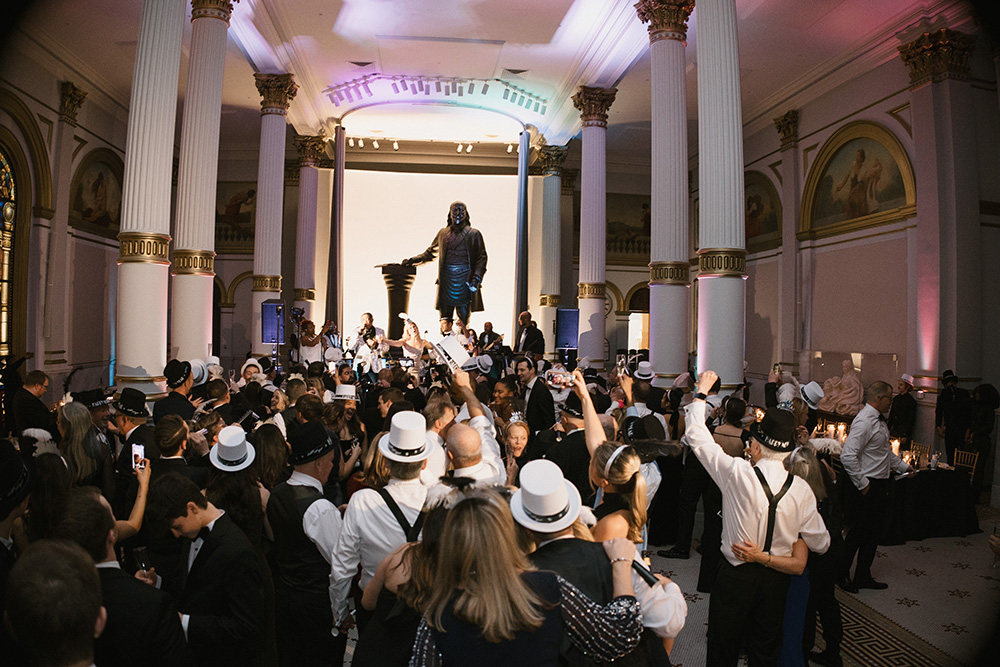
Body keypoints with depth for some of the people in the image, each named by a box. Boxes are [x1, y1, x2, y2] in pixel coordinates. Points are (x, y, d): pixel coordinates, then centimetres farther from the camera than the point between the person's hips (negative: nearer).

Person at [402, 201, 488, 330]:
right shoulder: (443, 233, 16)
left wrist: (477, 278, -9)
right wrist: (413, 260, 11)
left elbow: (482, 257, 2)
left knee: (463, 314, -2)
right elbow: (430, 252, 24)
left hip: (465, 279, -2)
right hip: (446, 278, 2)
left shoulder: (473, 234, 7)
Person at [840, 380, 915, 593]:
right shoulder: (864, 422, -21)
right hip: (866, 488, -10)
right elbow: (847, 456, -28)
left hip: (880, 486, 10)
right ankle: (842, 575, 18)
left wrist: (903, 466, 27)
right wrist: (862, 484, -22)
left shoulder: (879, 420, 11)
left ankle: (863, 576, 30)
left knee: (872, 534, 17)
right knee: (857, 534, 2)